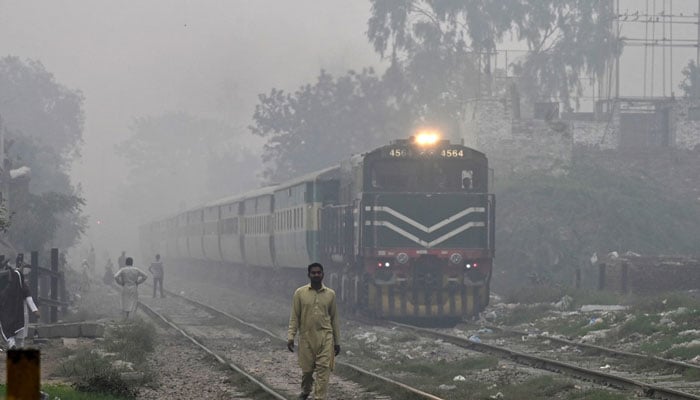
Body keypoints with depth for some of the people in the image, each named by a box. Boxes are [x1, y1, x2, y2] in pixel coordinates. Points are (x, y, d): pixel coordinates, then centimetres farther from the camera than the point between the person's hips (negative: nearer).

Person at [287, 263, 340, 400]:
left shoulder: (330, 294, 6)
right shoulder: (300, 293, 1)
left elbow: (334, 318, 10)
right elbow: (294, 317, 2)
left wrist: (337, 341, 10)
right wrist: (290, 336, -8)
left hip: (325, 337, 0)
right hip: (306, 337, 0)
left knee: (323, 370, -11)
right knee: (307, 369, 9)